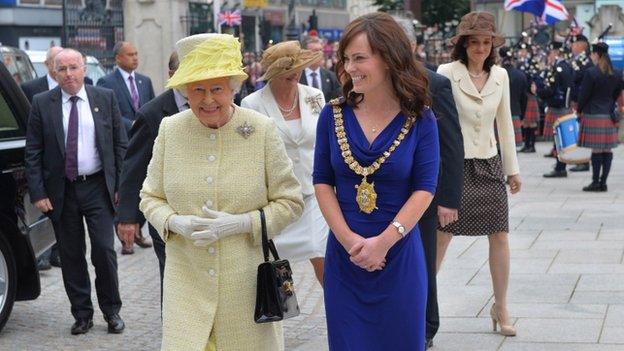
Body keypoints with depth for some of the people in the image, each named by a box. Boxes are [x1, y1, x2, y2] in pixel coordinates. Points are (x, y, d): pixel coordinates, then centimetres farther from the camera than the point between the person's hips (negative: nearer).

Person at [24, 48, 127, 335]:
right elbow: (32, 153, 0)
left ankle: (111, 311, 16)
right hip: (61, 191, 1)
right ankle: (82, 314, 20)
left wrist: (120, 185, 0)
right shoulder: (42, 104, 0)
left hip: (97, 188, -1)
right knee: (71, 256, 7)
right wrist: (37, 193, -6)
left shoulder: (105, 98, 1)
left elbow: (120, 144, 5)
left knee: (104, 251, -3)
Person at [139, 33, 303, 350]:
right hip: (186, 282, 1)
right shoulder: (170, 130, 1)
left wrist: (241, 223, -15)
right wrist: (175, 223, -11)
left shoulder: (262, 130, -5)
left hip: (246, 284, -1)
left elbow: (290, 202, -1)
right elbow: (150, 197, 10)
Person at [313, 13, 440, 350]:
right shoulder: (333, 115, 0)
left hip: (399, 255, -1)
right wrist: (348, 239, -11)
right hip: (344, 254, 2)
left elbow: (425, 188, -7)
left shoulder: (419, 120, -5)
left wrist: (385, 241, -17)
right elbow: (322, 181, 1)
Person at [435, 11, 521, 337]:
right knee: (441, 235, -1)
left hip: (489, 164, 4)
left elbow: (505, 123, 13)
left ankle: (500, 308, 17)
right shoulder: (447, 73, -8)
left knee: (499, 236, 5)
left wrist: (513, 169, 14)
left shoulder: (500, 75, 6)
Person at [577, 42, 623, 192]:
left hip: (593, 115, -6)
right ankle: (603, 182, 10)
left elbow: (583, 95, -9)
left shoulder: (591, 73, -12)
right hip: (609, 116, 6)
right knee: (607, 150, 6)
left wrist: (579, 110, 5)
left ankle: (596, 182, -1)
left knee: (596, 150, -3)